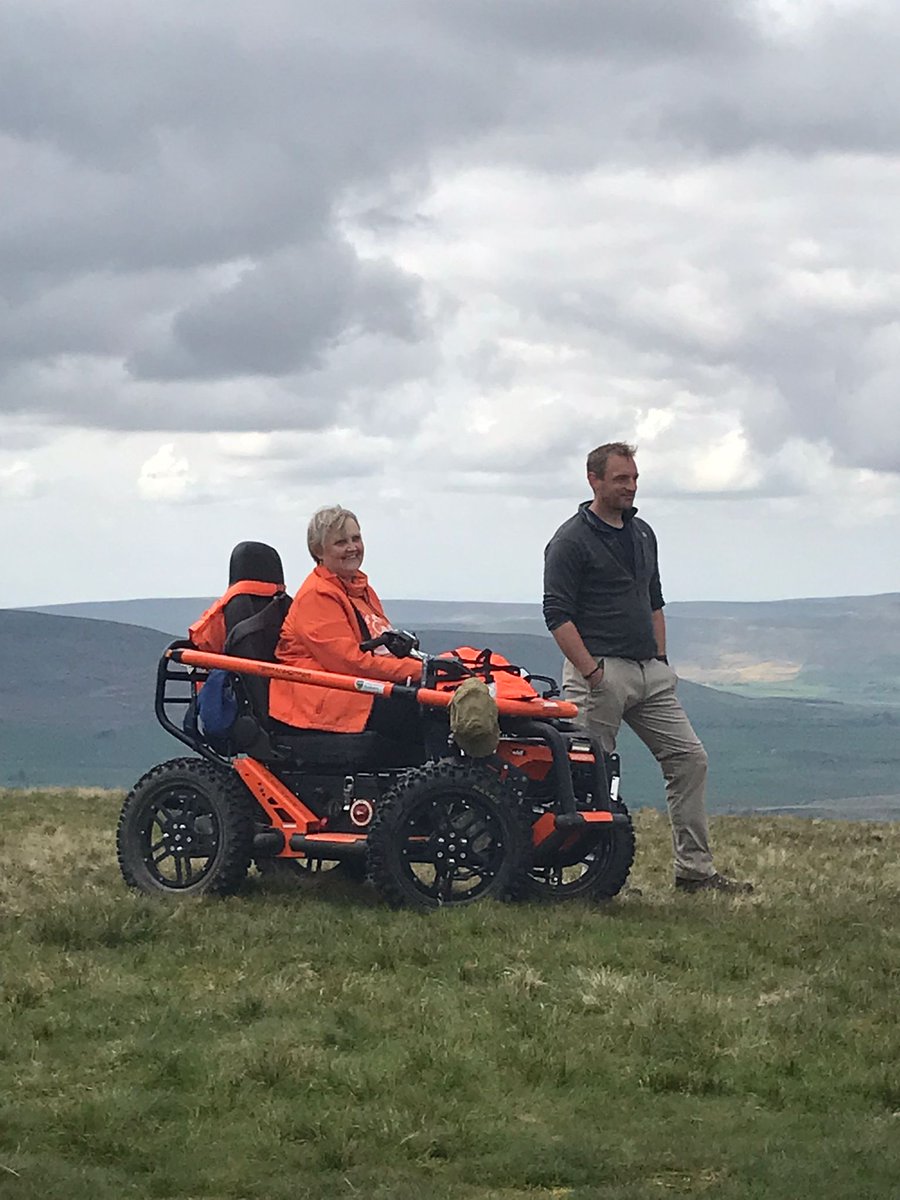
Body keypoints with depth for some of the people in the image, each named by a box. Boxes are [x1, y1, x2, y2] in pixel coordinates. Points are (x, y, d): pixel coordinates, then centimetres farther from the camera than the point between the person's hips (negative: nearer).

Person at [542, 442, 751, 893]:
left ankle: (694, 869, 5)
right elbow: (558, 615, -13)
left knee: (689, 758, 2)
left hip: (649, 672, 7)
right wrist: (592, 673, -18)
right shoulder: (570, 541, -7)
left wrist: (661, 661, 15)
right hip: (600, 673, -7)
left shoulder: (643, 533, 17)